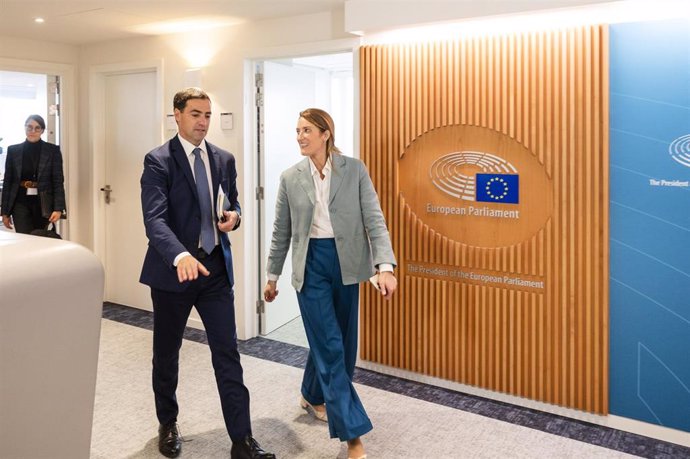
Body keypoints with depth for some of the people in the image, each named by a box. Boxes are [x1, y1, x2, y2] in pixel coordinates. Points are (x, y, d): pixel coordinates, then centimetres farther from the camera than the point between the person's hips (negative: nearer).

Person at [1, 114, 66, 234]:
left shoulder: (53, 150, 1)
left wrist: (58, 208, -12)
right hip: (21, 203, 1)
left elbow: (58, 181, -2)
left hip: (44, 204, -1)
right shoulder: (13, 150, 6)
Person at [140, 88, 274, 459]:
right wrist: (180, 255, -38)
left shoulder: (224, 160, 7)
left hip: (216, 266, 3)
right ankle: (168, 424, 36)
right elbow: (154, 219, -20)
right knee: (166, 353, 14)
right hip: (173, 269, -3)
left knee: (227, 353, 2)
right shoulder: (158, 161, -9)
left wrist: (234, 215, -7)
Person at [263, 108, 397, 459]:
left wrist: (385, 266, -20)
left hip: (345, 263, 1)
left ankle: (313, 396, 42)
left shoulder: (354, 170, -3)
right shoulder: (290, 178, 1)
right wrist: (272, 275, 11)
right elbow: (281, 232, 7)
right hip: (311, 264, -1)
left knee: (338, 342, 14)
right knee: (330, 346, -5)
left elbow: (374, 220, -8)